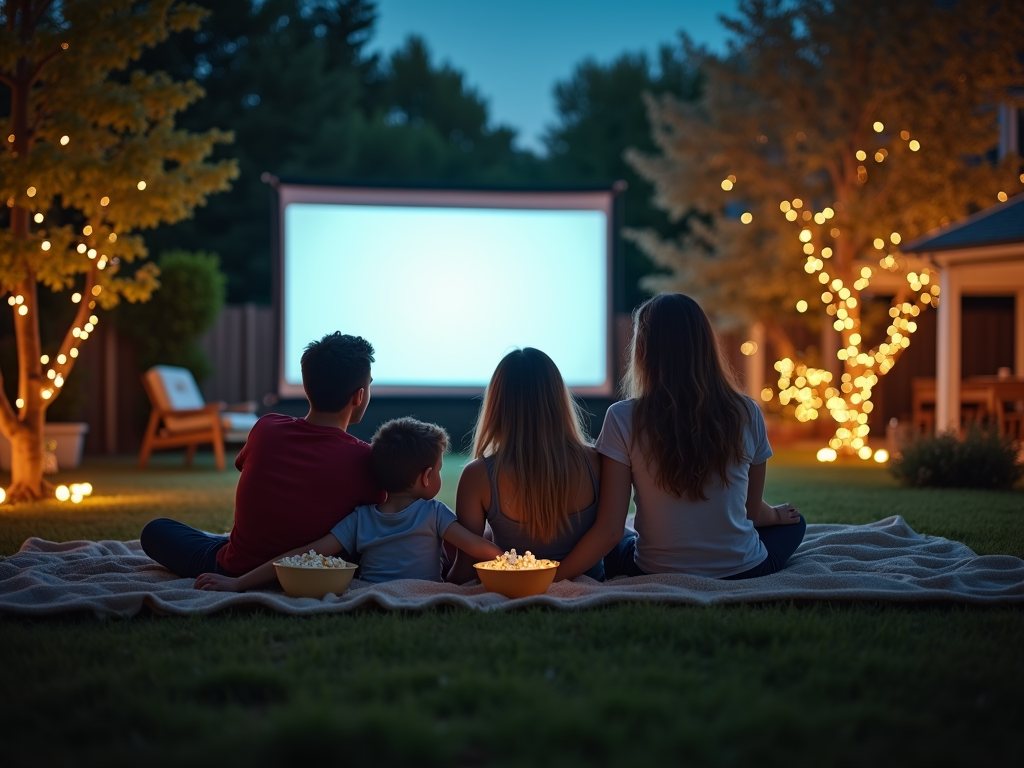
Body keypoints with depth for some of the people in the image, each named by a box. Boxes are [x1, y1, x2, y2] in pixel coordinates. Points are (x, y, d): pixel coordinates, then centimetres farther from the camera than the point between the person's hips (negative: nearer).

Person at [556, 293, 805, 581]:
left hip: (657, 576, 0)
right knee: (793, 523, 32)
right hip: (744, 571, 0)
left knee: (613, 550, 35)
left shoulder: (623, 419, -16)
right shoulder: (746, 414, -9)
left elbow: (609, 530, -18)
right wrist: (775, 515, 28)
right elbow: (753, 511, 5)